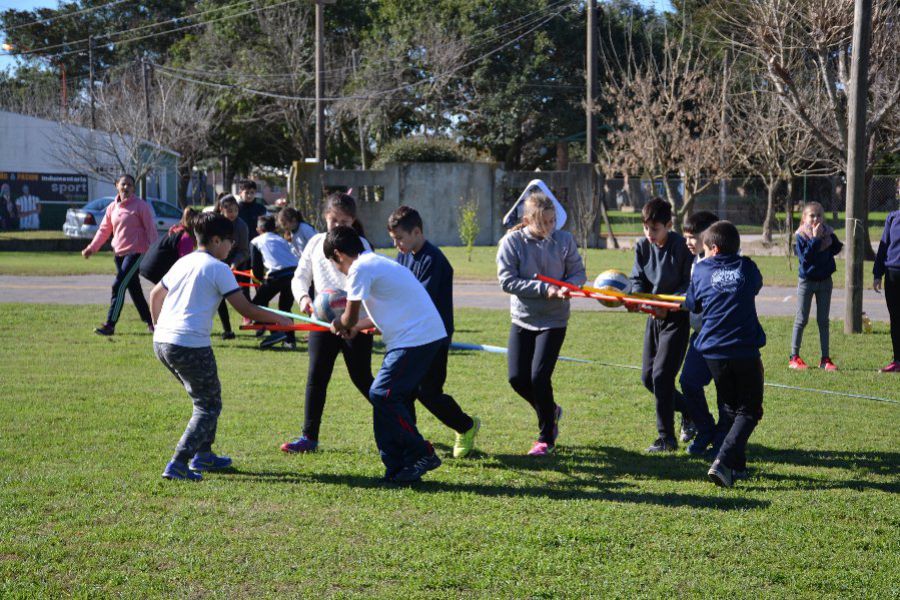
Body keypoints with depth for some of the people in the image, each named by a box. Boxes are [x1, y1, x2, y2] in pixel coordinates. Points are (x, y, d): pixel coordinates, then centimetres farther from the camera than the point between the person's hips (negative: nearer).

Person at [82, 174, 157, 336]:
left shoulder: (141, 206, -7)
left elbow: (150, 230, -8)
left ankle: (110, 325, -11)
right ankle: (150, 321, 22)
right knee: (134, 289, 11)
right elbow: (104, 230, 16)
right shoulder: (112, 207, 11)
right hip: (119, 253, 7)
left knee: (119, 286, -13)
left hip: (136, 252, -7)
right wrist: (91, 248, 8)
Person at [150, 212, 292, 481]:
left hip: (161, 341, 8)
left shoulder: (183, 262, 17)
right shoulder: (217, 268, -6)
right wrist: (278, 319, 3)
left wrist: (159, 325, 40)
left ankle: (203, 455, 29)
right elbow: (245, 309, -8)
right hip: (191, 345, -8)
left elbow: (155, 295, 28)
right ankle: (178, 465, -11)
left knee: (205, 396, 25)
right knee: (208, 406, 2)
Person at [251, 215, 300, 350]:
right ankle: (290, 340, 15)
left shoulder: (256, 241, 18)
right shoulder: (282, 240, 31)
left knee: (258, 303, 10)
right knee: (285, 307, 23)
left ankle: (276, 332, -5)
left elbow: (255, 266, 14)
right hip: (295, 272, 5)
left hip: (277, 275, -5)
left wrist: (261, 278, 34)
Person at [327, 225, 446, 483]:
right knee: (394, 399, 10)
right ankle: (397, 467, 12)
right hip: (429, 334, 10)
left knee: (382, 395, -10)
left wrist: (338, 324, 18)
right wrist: (355, 326, 30)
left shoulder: (360, 269, -9)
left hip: (416, 338, -10)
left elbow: (350, 319, -5)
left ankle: (423, 454, -5)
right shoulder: (375, 262, 21)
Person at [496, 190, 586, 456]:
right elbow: (507, 280, -15)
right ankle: (550, 411, 31)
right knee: (517, 378, 0)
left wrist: (569, 286, -23)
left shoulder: (564, 240, -5)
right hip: (522, 319, 2)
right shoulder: (511, 242, -9)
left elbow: (578, 273, 1)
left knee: (539, 377, -11)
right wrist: (544, 288, -24)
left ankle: (546, 439, 6)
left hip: (553, 321, -2)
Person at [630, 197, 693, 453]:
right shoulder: (642, 247, 0)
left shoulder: (682, 247, -18)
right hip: (654, 316, 7)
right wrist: (634, 298, -19)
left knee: (661, 374, -13)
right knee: (648, 376, 10)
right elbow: (638, 279, 2)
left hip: (677, 317, -7)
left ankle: (666, 438, -5)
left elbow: (690, 285, -15)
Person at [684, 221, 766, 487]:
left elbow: (692, 305, 16)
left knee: (731, 408, 19)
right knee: (748, 412, 3)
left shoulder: (701, 271, 3)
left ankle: (737, 466, 18)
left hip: (714, 351, 2)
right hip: (746, 350, -2)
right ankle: (723, 461, -17)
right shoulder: (747, 268, 3)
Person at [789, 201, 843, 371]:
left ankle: (825, 358, 11)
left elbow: (836, 249, -7)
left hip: (825, 280, 4)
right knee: (801, 320, 1)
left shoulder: (828, 233, 2)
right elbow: (805, 256, -22)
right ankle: (794, 358, 7)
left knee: (823, 320, 7)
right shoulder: (801, 236, -10)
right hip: (807, 280, -3)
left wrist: (830, 238, -20)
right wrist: (815, 239, -25)